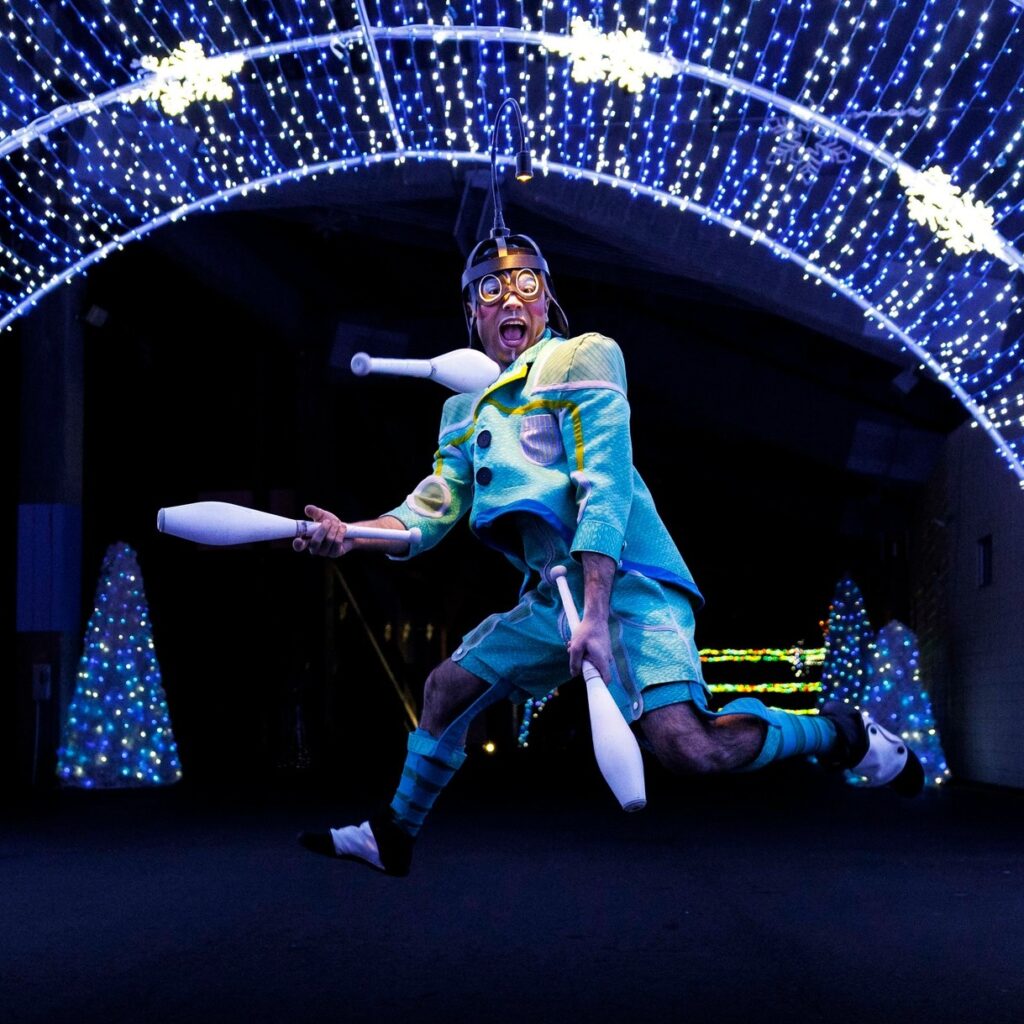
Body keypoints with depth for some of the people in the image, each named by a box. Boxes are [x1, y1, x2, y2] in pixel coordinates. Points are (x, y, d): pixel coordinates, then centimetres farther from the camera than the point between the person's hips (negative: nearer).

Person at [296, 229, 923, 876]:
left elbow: (605, 487, -17)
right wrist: (352, 535, -12)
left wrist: (595, 616, -25)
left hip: (625, 585, -8)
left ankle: (840, 732, -2)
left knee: (685, 745, -26)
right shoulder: (465, 412, 16)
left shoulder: (583, 358, -7)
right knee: (446, 689, 14)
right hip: (550, 597, 8)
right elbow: (429, 514, 9)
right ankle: (394, 836, 35)